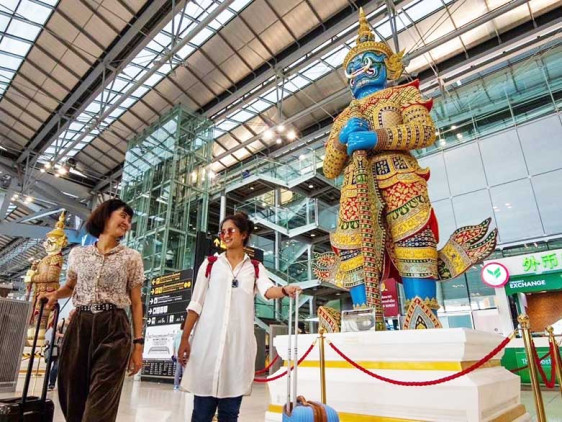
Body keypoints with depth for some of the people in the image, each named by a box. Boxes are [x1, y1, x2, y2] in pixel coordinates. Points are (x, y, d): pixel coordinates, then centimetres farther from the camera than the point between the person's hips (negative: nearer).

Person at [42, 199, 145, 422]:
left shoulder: (131, 257, 4)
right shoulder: (78, 254, 10)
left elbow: (136, 303, 2)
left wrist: (138, 344, -3)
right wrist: (55, 294, 4)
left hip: (114, 329, -2)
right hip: (79, 326, 3)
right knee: (72, 397, 10)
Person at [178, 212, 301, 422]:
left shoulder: (255, 268, 9)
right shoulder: (210, 264, 9)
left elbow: (268, 291, -11)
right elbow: (196, 304, 7)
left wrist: (284, 290, -33)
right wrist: (184, 339, 2)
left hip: (239, 341, 0)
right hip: (209, 340, 0)